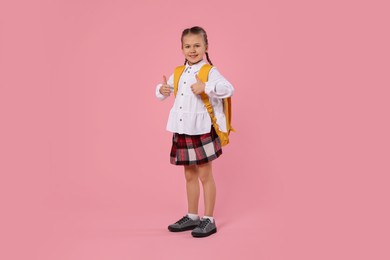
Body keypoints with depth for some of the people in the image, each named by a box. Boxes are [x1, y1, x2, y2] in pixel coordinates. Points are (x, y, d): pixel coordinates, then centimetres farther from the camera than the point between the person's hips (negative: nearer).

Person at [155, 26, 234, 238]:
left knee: (205, 175, 3)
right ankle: (192, 217, 29)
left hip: (202, 131, -7)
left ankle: (208, 220, 15)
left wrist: (205, 87, -34)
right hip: (182, 131, 7)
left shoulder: (209, 72, -11)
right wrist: (162, 90, -4)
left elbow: (228, 89, -25)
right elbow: (163, 92, 18)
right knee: (189, 175, 15)